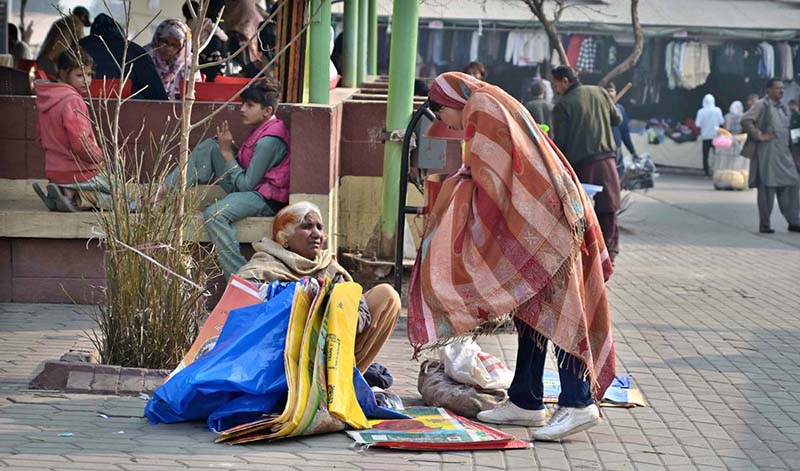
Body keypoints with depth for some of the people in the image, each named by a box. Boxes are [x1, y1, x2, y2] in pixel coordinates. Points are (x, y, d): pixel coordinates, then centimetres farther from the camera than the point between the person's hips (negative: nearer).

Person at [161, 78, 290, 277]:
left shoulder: (269, 141, -22)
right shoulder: (262, 129, 10)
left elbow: (246, 184, -20)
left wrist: (227, 152, -11)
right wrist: (228, 146, -3)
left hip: (266, 199, -11)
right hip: (250, 188, 11)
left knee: (215, 214, -36)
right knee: (208, 147, 7)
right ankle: (164, 193, 1)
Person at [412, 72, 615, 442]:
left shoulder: (481, 108, -4)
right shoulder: (498, 105, 25)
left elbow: (487, 176, -12)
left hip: (539, 222, -10)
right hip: (538, 220, 10)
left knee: (549, 310, -13)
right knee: (532, 310, 10)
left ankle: (577, 402, -17)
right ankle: (525, 401, 14)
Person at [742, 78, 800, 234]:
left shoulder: (783, 108, 18)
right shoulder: (761, 105, -6)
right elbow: (745, 121, -18)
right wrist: (759, 136, -18)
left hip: (784, 154, 7)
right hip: (767, 154, -7)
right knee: (767, 189, -3)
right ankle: (764, 225, 4)